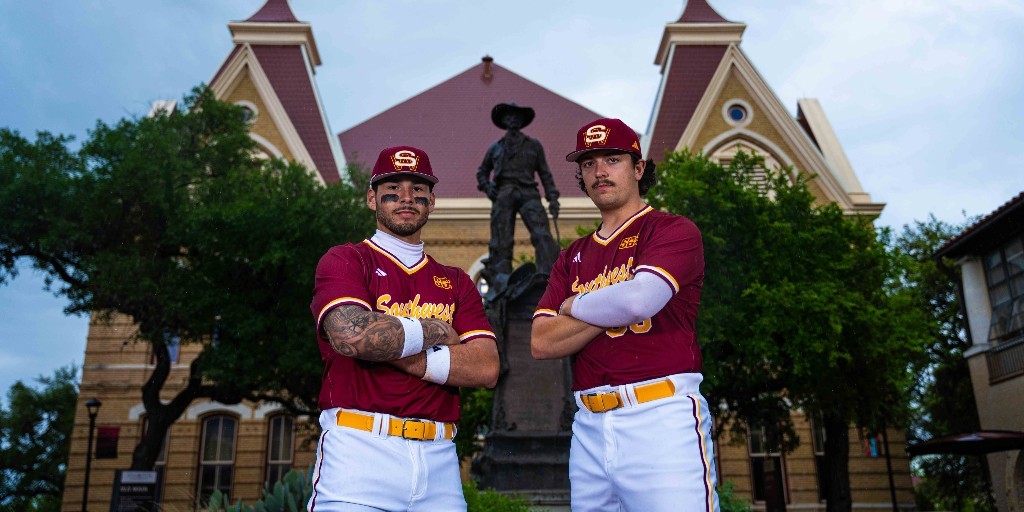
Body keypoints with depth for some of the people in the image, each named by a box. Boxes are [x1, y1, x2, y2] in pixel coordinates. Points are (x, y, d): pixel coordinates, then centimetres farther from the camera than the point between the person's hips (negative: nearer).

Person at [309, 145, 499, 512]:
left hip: (437, 458, 4)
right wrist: (435, 331, -3)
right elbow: (351, 335, -17)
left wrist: (395, 352, -8)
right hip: (360, 451, -3)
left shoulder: (456, 282, 15)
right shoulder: (345, 260, 4)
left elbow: (487, 368, 1)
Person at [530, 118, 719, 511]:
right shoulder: (572, 258, 18)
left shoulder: (673, 230, 2)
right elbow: (541, 343, 6)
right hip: (589, 426, 5)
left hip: (663, 418, -5)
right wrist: (613, 308, -5)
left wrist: (574, 307, 1)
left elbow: (639, 299, -17)